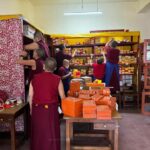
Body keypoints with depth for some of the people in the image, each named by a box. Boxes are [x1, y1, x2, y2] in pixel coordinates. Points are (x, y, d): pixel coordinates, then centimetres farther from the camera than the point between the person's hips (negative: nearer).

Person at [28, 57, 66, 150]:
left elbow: (30, 95, 3)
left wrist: (31, 109, 15)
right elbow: (62, 97, -6)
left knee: (37, 133, 19)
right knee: (51, 133, 10)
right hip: (51, 109, -3)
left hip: (37, 109, 3)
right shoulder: (57, 79, -9)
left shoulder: (35, 78, 0)